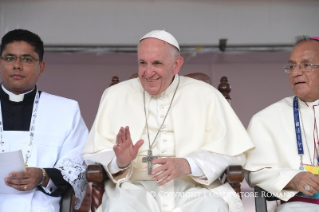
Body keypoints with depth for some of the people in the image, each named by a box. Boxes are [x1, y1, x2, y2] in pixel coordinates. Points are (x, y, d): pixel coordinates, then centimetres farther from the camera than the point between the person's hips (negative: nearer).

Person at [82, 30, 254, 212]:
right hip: (135, 188, 0)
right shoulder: (116, 96, 12)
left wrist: (187, 165, -15)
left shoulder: (205, 95, 9)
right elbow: (94, 155, 6)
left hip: (193, 190, 1)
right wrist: (119, 162, -16)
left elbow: (231, 154, 1)